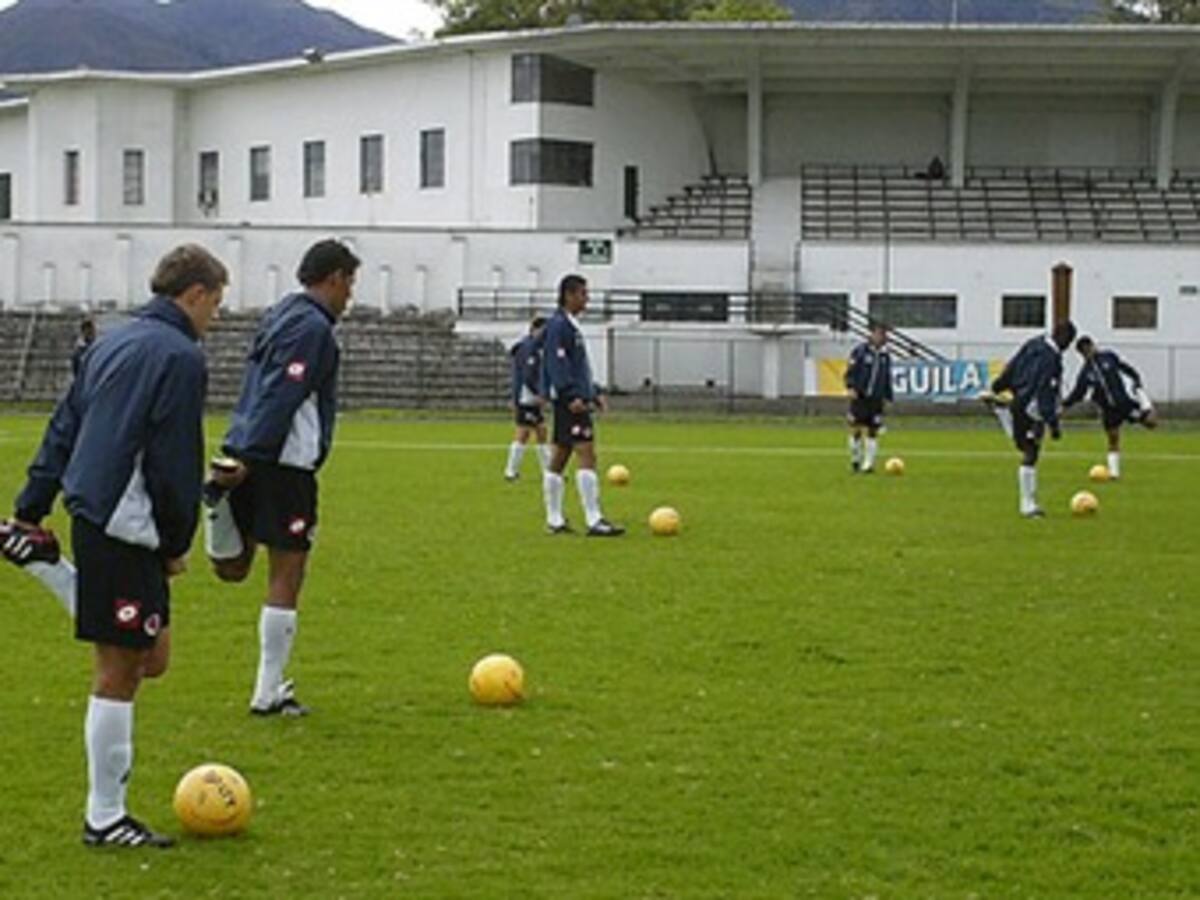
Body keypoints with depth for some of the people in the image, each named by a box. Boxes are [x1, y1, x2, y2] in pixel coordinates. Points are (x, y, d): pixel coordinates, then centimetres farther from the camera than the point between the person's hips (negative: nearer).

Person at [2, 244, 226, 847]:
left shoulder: (113, 343, 16)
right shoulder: (180, 357, -11)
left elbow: (62, 430, 19)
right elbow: (175, 464, -14)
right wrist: (177, 544, -4)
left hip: (92, 519, 9)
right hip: (124, 528, -9)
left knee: (151, 657, 15)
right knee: (119, 669, -2)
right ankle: (104, 819, 5)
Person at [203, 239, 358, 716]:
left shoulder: (279, 315, 18)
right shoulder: (313, 328, -12)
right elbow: (280, 398, -19)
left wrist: (244, 459, 19)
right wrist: (249, 459, -23)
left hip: (249, 459, 9)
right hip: (284, 463, -9)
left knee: (232, 569, 16)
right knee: (285, 580, 0)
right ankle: (268, 693, 5)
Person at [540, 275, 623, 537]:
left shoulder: (571, 325, 20)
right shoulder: (559, 325, -11)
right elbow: (557, 364, -20)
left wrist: (594, 392, 22)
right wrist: (573, 395, -26)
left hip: (576, 401, 11)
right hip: (570, 402, -11)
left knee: (559, 458, 11)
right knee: (587, 455, -14)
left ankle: (554, 520, 15)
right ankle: (594, 521, -18)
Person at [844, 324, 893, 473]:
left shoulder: (885, 356, 11)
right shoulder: (860, 351, -3)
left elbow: (887, 379, 19)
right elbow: (850, 372, -5)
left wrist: (888, 397, 15)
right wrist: (851, 387, -18)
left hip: (876, 399, 4)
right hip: (859, 397, -4)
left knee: (873, 431, 0)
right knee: (856, 429, -2)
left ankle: (868, 464, 3)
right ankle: (856, 460, 13)